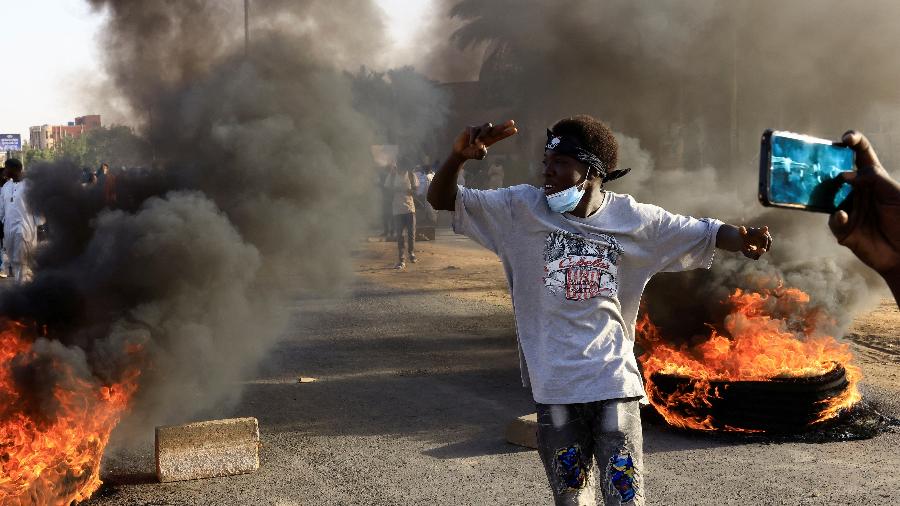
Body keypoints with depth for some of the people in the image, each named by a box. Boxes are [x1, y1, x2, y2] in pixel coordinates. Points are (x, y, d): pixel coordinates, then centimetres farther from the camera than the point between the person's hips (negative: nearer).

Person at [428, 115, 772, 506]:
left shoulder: (634, 220, -2)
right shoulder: (522, 209, -3)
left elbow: (705, 233, 2)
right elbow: (441, 200, -5)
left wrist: (741, 239, -22)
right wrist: (459, 155, -26)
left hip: (614, 382, 0)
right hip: (554, 386, 1)